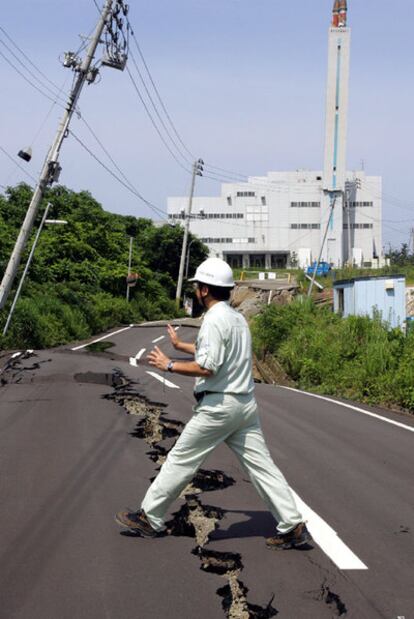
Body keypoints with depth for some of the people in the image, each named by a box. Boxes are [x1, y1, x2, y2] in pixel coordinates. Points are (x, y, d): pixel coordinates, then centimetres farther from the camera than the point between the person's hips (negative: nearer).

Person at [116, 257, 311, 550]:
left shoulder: (215, 320, -14)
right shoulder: (237, 318, 15)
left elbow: (207, 368, -22)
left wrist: (169, 365, -11)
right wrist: (180, 345, 40)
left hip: (218, 405, -8)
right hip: (246, 403, 8)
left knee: (181, 460, 3)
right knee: (261, 465, 6)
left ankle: (150, 518, 13)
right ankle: (293, 526, 3)